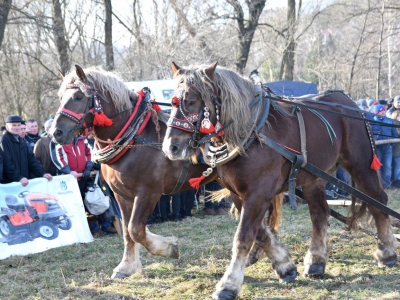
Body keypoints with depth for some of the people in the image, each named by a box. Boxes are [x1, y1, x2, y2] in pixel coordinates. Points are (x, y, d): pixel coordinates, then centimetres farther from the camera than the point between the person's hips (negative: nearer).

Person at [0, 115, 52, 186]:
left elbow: (31, 159, 13)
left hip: (24, 182, 7)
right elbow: (7, 163, -17)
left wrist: (42, 173, 1)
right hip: (9, 183, -7)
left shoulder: (22, 143, 18)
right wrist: (19, 177, -25)